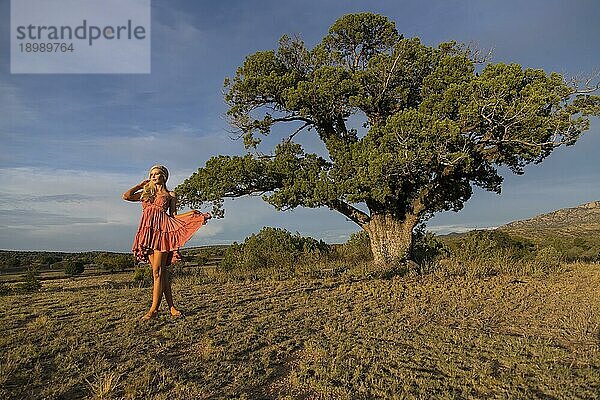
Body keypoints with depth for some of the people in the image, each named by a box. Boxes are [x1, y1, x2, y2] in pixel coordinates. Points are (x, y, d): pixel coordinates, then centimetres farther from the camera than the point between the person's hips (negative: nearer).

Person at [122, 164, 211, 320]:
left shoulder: (170, 195, 15)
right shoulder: (145, 193, 25)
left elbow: (173, 216, 10)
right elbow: (126, 196, 14)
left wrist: (195, 215, -2)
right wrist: (141, 184, 24)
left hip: (162, 231, -4)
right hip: (148, 231, 4)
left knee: (157, 271, -10)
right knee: (161, 271, 2)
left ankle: (154, 309, -9)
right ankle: (171, 306, 7)